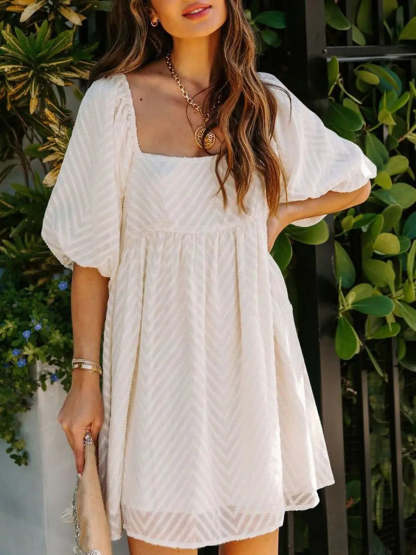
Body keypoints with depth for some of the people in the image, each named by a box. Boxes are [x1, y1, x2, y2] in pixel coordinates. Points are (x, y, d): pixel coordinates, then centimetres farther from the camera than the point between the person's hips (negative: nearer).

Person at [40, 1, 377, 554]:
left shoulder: (268, 100, 5)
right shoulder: (115, 100, -6)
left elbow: (356, 184, 21)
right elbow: (91, 254, -4)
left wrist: (278, 215, 6)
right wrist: (86, 378, -6)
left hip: (249, 339, 3)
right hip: (160, 346, -3)